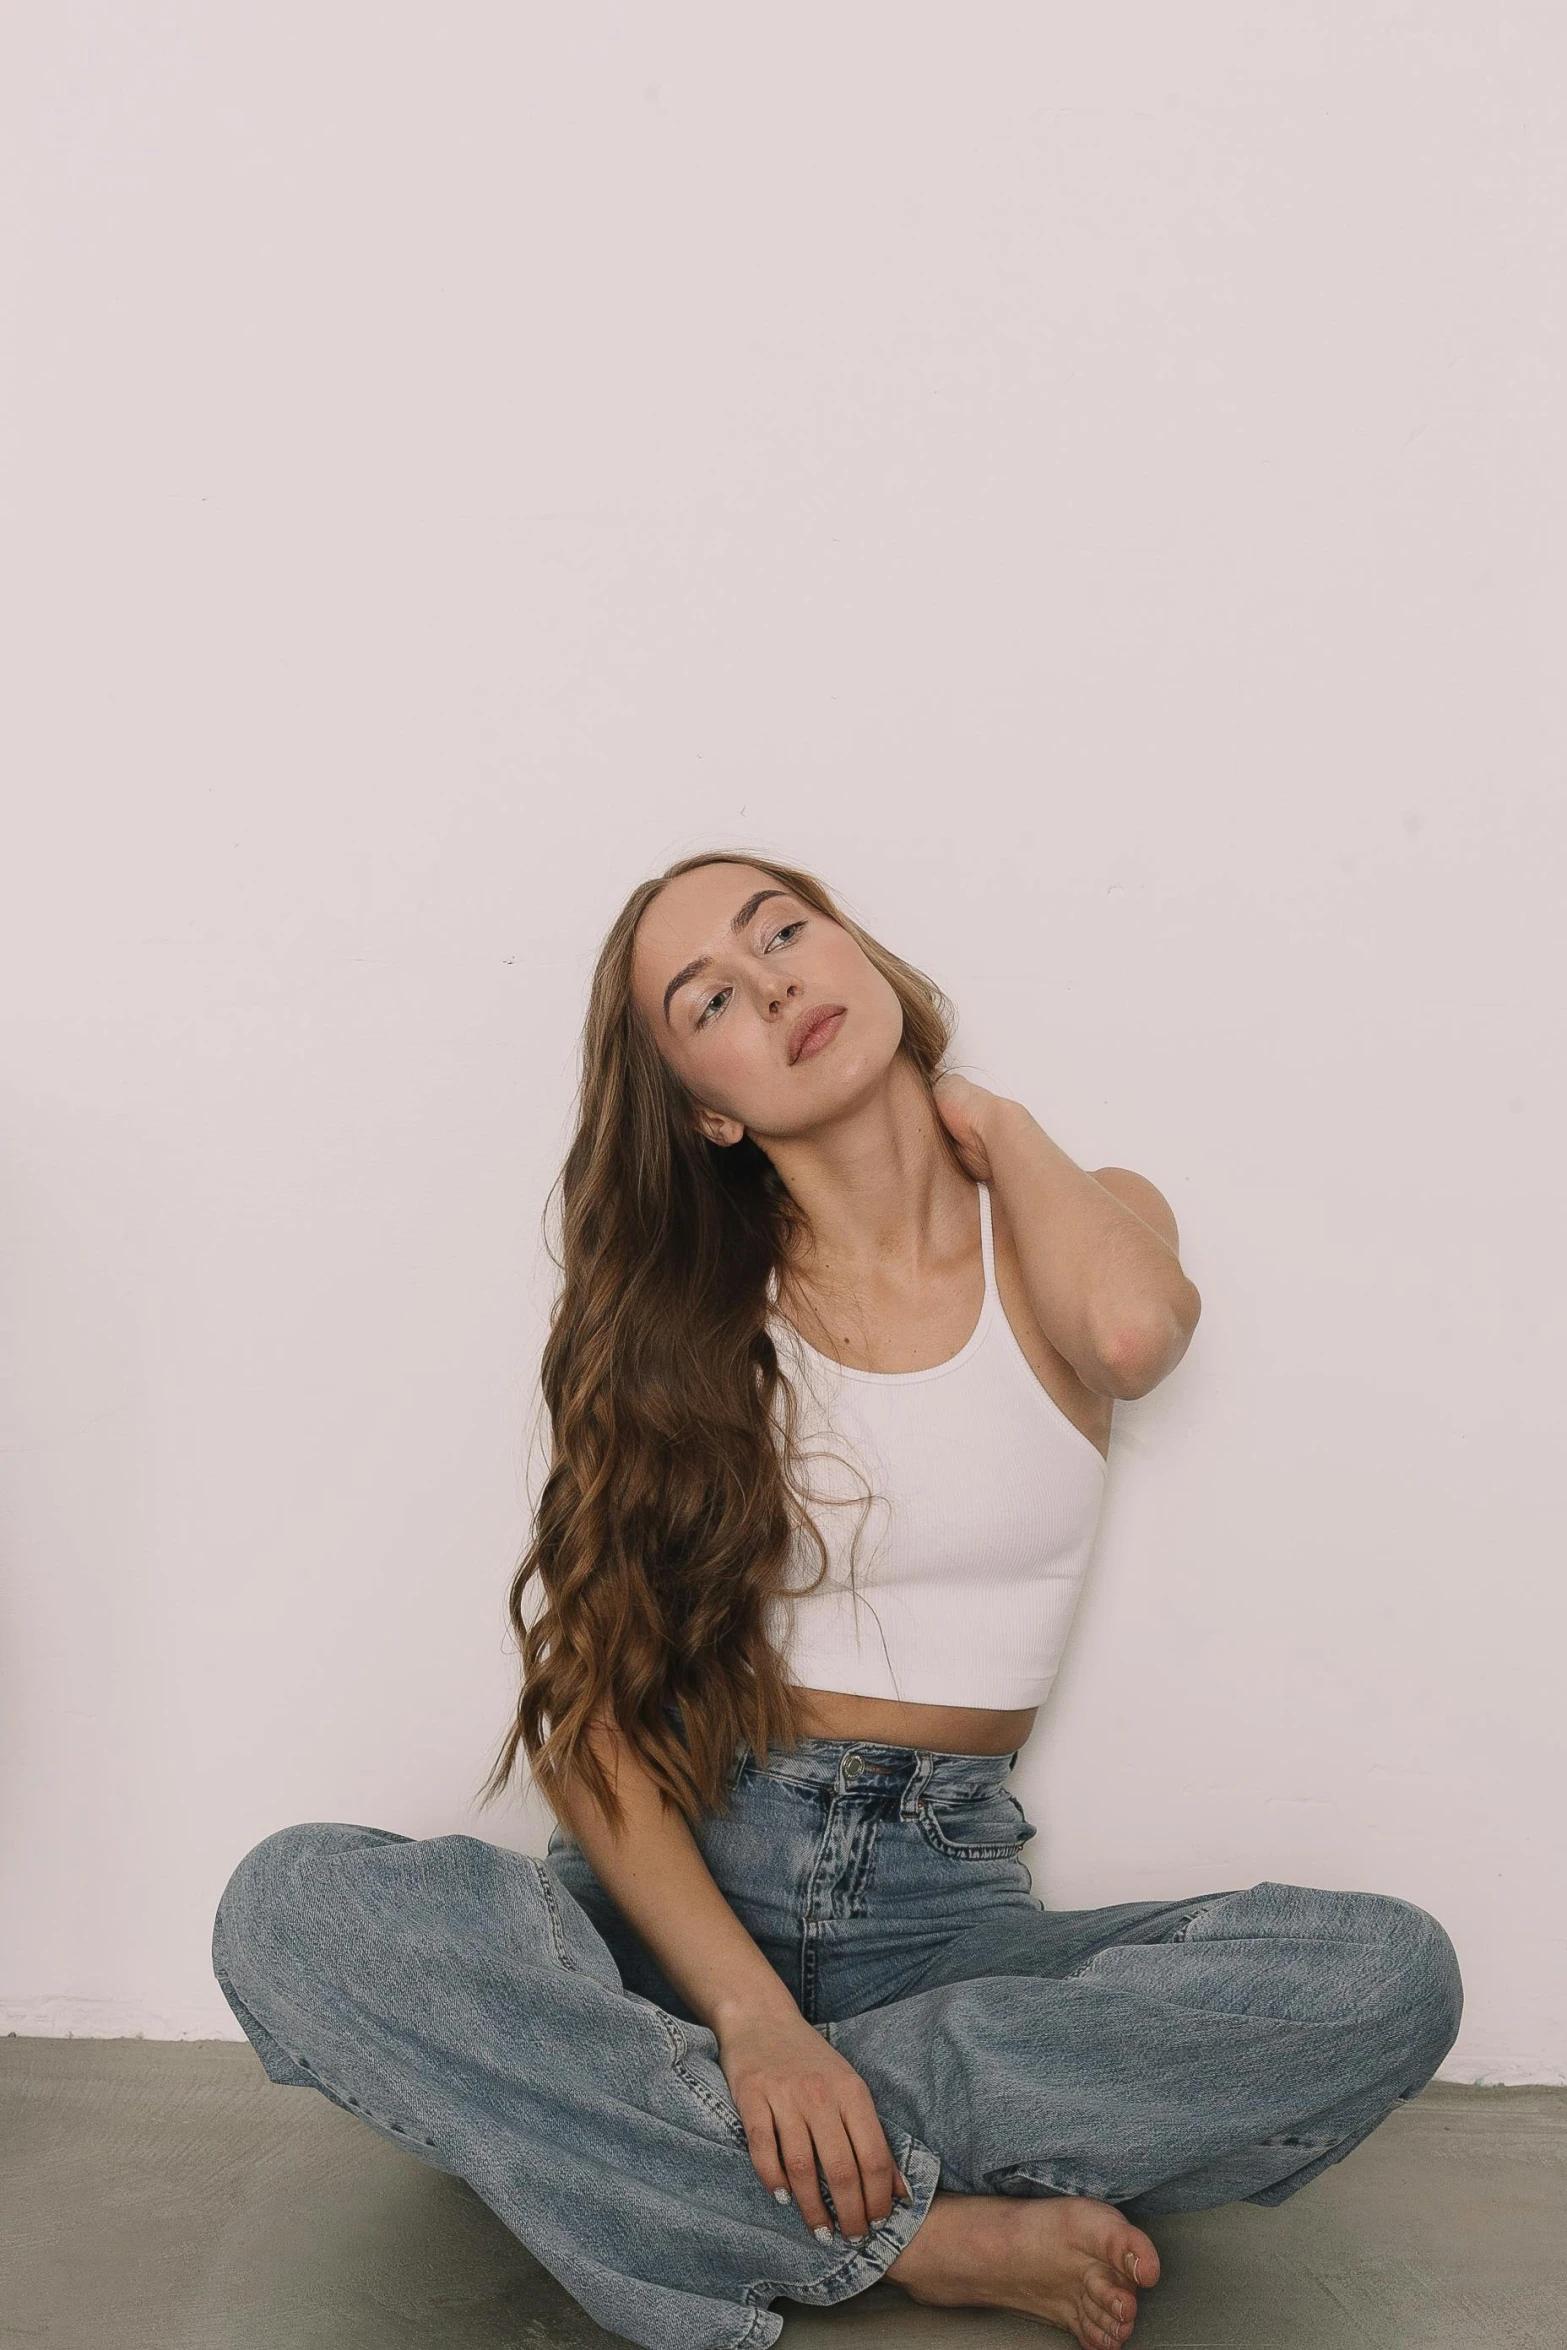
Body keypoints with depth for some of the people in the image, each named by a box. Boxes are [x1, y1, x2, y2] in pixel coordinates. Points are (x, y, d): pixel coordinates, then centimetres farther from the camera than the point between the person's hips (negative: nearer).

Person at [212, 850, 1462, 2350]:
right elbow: (586, 1709, -4)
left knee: (1391, 1976, -25)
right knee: (292, 1909, -28)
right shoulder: (679, 1310, 5)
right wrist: (747, 2012, -21)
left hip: (943, 1900, 0)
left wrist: (982, 1115, 1)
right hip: (679, 1887, 0)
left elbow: (1134, 1329, -21)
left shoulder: (1078, 1225, 7)